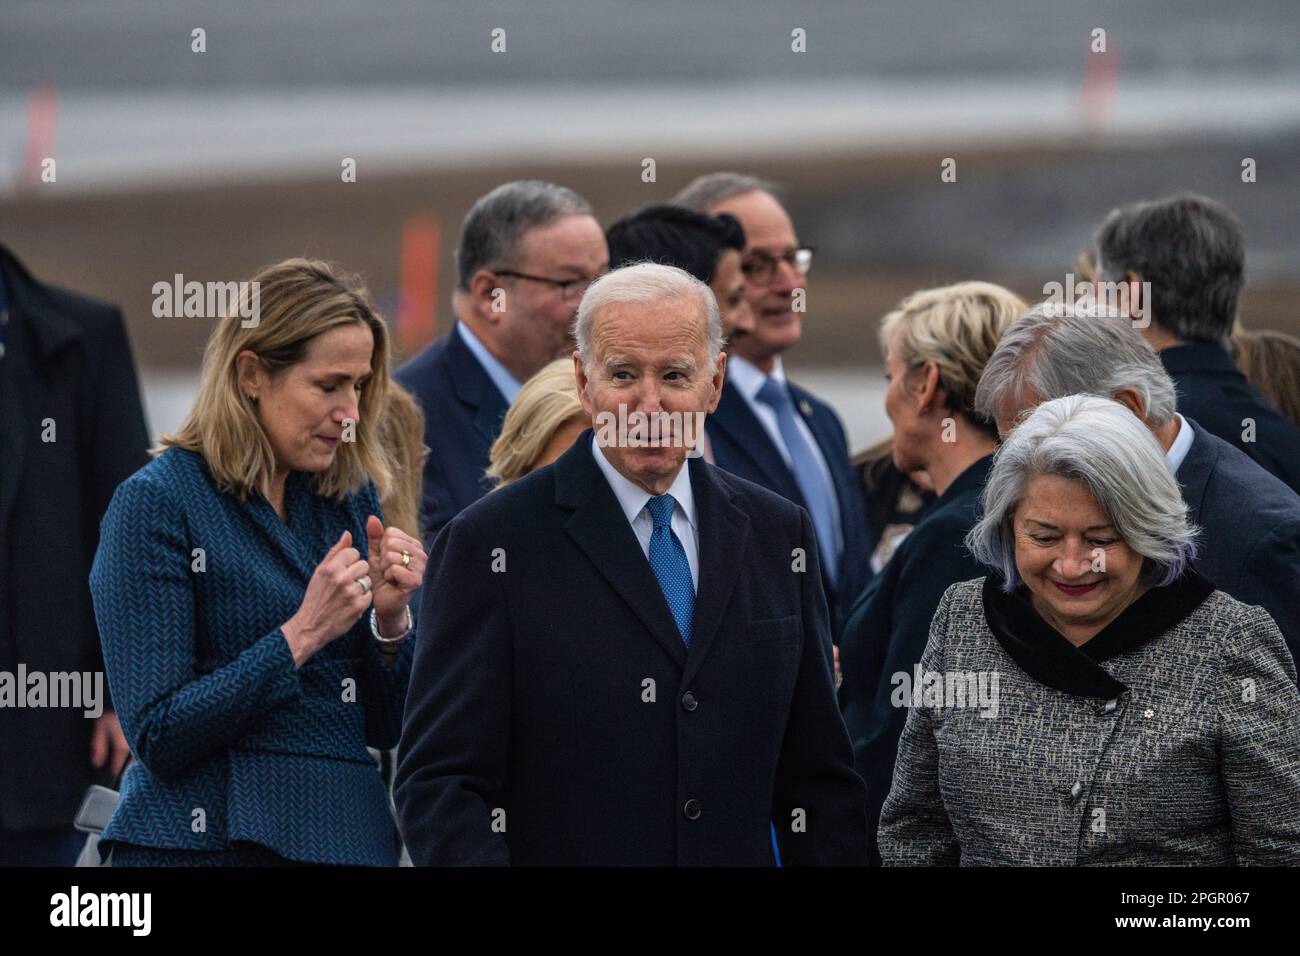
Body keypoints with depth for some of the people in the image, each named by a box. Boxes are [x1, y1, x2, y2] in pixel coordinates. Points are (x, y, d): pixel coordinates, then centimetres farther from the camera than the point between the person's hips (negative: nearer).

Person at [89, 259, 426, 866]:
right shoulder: (156, 503, -8)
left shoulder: (350, 498, 10)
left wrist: (390, 618, -5)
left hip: (352, 834, 5)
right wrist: (302, 635, -17)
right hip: (208, 839, -5)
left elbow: (384, 727, 12)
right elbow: (158, 738, -14)